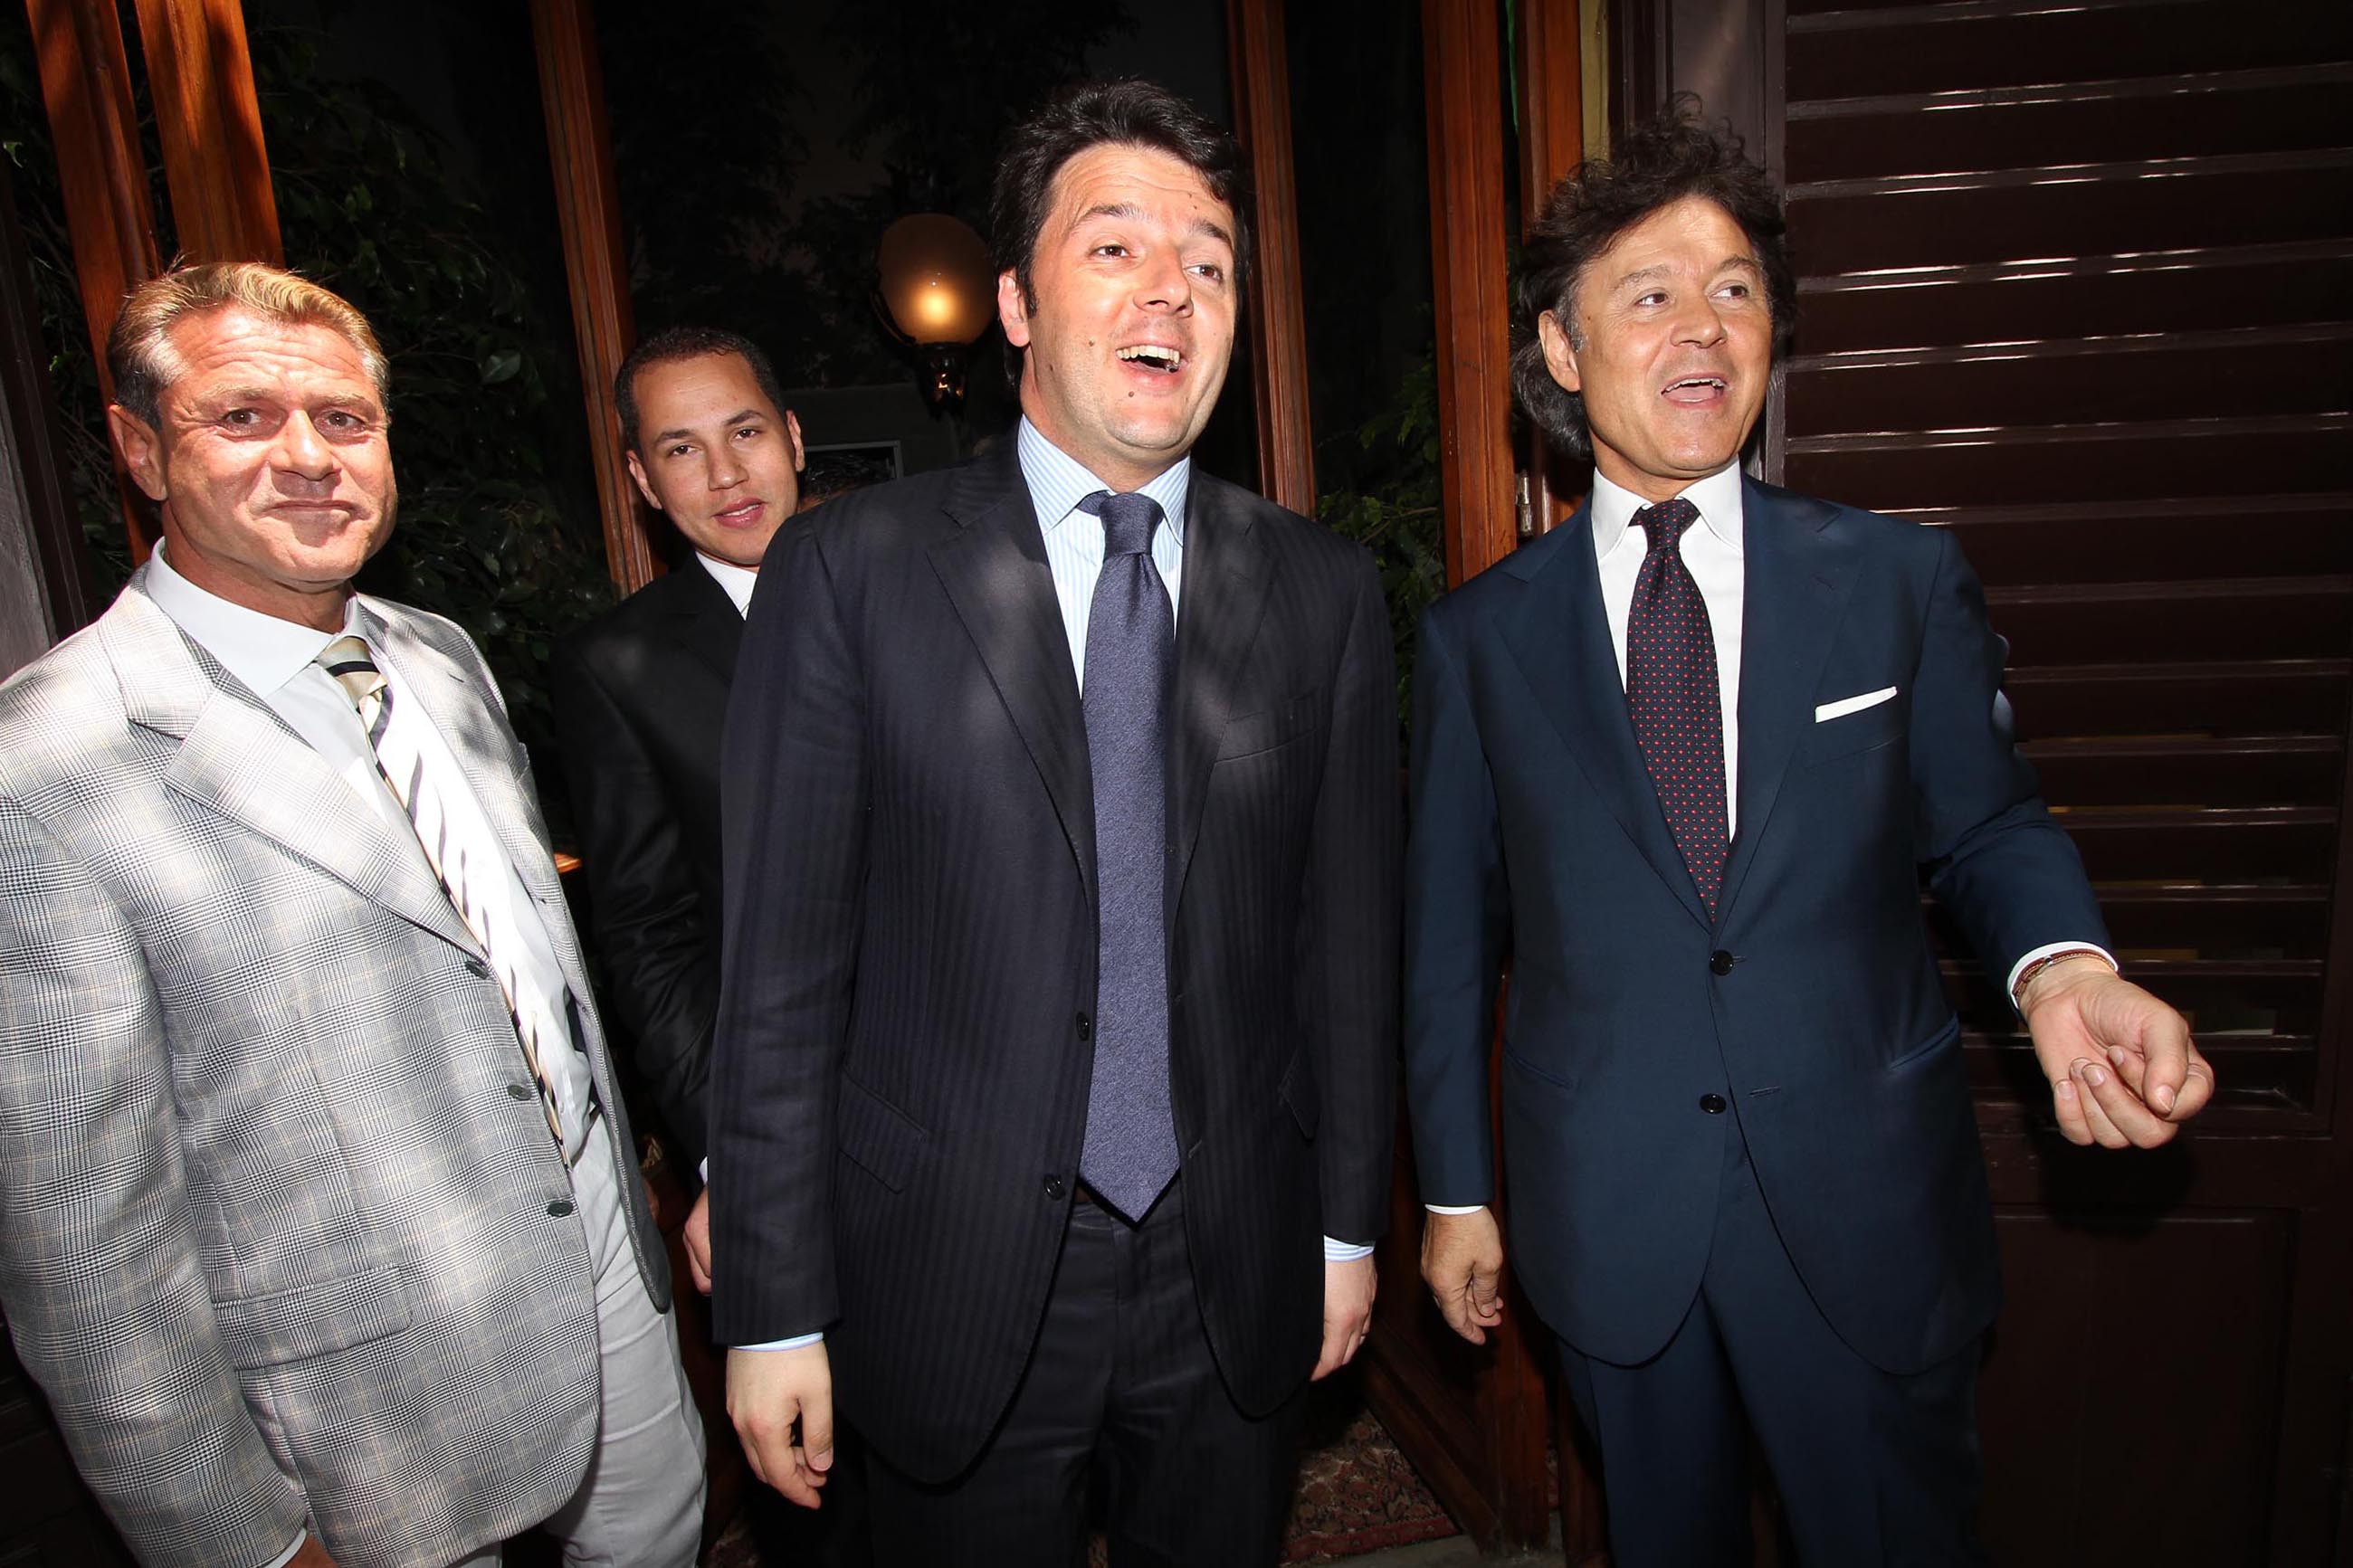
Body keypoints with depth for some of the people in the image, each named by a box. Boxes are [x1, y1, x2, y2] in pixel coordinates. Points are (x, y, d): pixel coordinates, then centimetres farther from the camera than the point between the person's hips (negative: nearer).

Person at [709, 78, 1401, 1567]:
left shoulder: (1324, 589, -1)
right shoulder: (851, 569, -9)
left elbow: (1349, 932, 2)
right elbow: (782, 967, -8)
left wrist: (1349, 1225, 7)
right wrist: (773, 1313, -6)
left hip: (1239, 1278, 3)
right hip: (958, 1280, -2)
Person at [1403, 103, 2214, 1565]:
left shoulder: (1907, 579, -1)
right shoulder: (1479, 634, -2)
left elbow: (1987, 824, 6)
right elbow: (1450, 932, 1)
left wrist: (2065, 967, -17)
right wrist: (1456, 1187, 5)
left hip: (1870, 1218, 0)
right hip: (1607, 1220, 0)